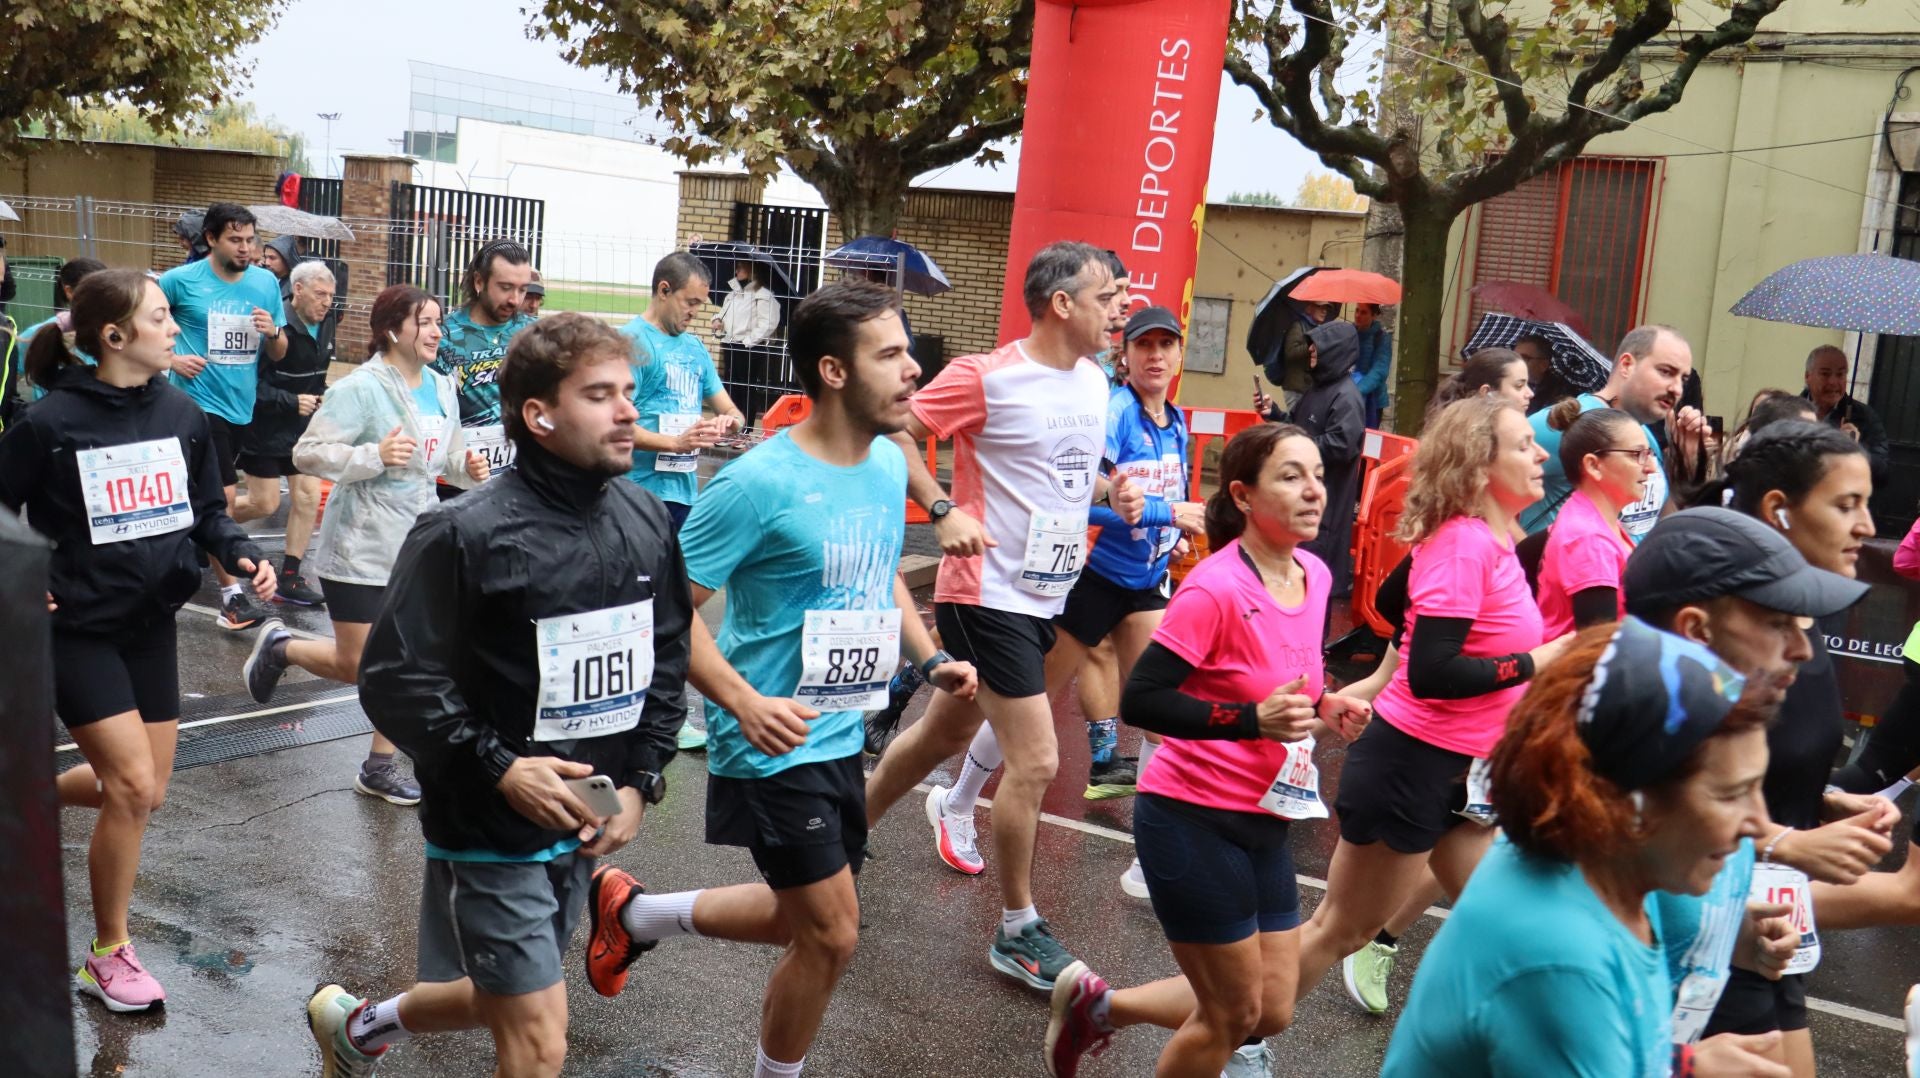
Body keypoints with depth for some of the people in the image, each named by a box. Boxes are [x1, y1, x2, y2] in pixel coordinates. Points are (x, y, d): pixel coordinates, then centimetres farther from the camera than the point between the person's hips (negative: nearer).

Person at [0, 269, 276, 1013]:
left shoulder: (182, 413, -1)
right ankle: (108, 956, 9)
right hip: (76, 628, -6)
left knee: (145, 791, 11)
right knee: (132, 785, -10)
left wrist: (243, 556, -9)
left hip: (152, 623, 6)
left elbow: (206, 509, 7)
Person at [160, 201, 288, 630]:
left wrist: (272, 333, -12)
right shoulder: (181, 280, -8)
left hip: (242, 405, 5)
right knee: (224, 498, -12)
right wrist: (169, 358, -10)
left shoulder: (266, 282, 4)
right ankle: (232, 597, -8)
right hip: (200, 401, -5)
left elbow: (279, 355, 9)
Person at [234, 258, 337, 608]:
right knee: (265, 504, -1)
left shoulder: (327, 322, 2)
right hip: (264, 429, -7)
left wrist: (322, 395, 5)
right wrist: (291, 402, -26)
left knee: (308, 497, 1)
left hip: (303, 427, 7)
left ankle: (290, 578, 10)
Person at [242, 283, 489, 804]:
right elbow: (307, 454, -18)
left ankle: (379, 767, 21)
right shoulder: (360, 388, -16)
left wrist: (467, 467, -4)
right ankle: (279, 646, 33)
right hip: (361, 550, -6)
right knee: (354, 667, 2)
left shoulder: (441, 388, 7)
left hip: (416, 547, 7)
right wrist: (374, 456, -30)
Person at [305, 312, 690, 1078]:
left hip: (584, 821, 7)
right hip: (490, 824, -6)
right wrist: (498, 768, -22)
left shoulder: (646, 522, -1)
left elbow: (668, 657, 7)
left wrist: (642, 781, -2)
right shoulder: (466, 533, -19)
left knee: (504, 999, 24)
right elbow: (395, 679, -16)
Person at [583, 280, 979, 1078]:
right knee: (832, 936, -1)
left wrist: (929, 659, 4)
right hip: (774, 747, -8)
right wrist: (744, 702, -30)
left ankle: (634, 912, 40)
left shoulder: (889, 462, 2)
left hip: (841, 739, 8)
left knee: (807, 920, 21)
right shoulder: (759, 483, -21)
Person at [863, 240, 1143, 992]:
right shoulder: (986, 378, -15)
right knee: (1035, 761, -8)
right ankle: (1018, 931, 10)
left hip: (1047, 593, 8)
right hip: (989, 592, -8)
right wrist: (942, 510, -22)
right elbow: (895, 432, -12)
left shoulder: (1094, 381, 8)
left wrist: (1110, 494, 1)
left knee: (947, 733, 20)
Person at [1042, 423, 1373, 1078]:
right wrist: (1254, 720, -29)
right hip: (1193, 822, -8)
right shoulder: (1216, 588, -21)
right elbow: (1140, 701, -22)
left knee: (1273, 1012, 14)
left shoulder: (1314, 575, 2)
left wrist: (1321, 707, -2)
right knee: (1233, 1014, 5)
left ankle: (1097, 1004, 31)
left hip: (1264, 823, 8)